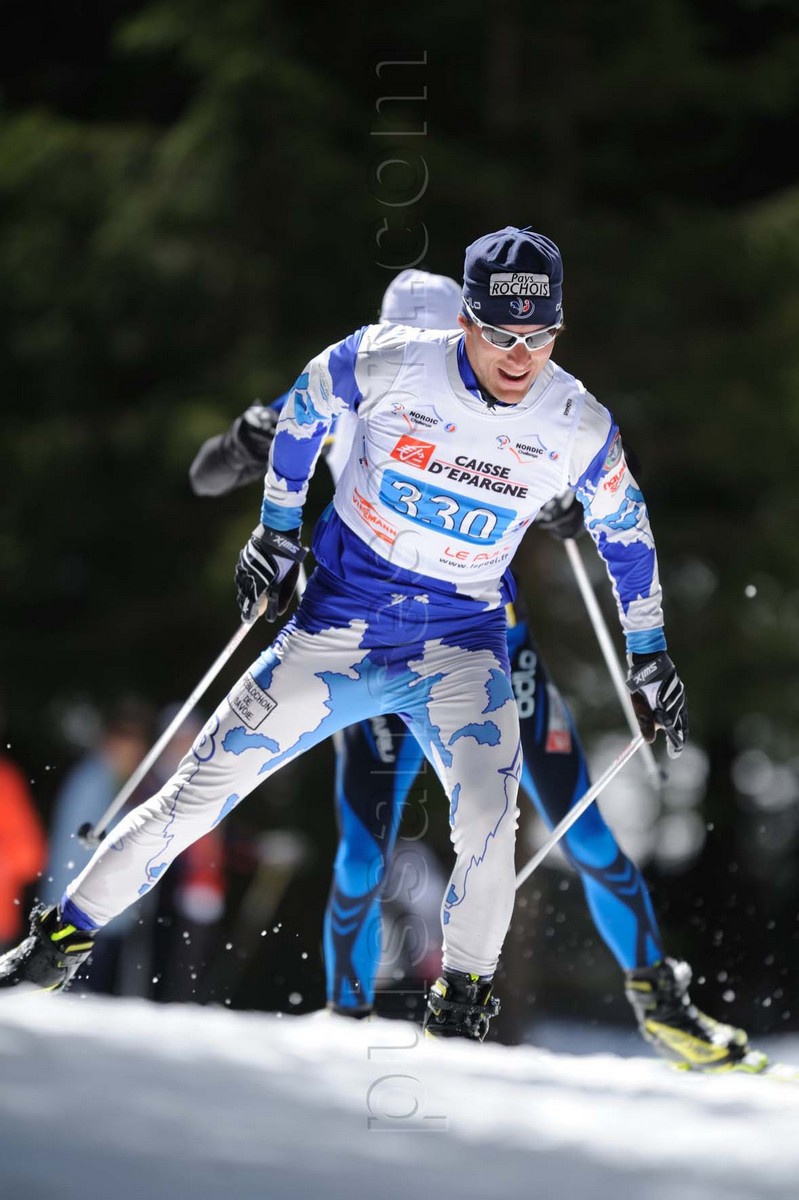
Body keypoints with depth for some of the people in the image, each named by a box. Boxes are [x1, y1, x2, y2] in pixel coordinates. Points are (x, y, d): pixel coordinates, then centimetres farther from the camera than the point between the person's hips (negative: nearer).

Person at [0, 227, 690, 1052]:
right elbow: (310, 400, 7)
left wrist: (650, 657, 13)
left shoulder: (579, 429, -10)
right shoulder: (389, 364, -15)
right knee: (199, 793, -1)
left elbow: (624, 533, 10)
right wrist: (277, 529, 10)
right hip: (335, 630, 0)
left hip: (461, 645, 0)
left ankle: (460, 1010, -7)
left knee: (487, 818, -25)